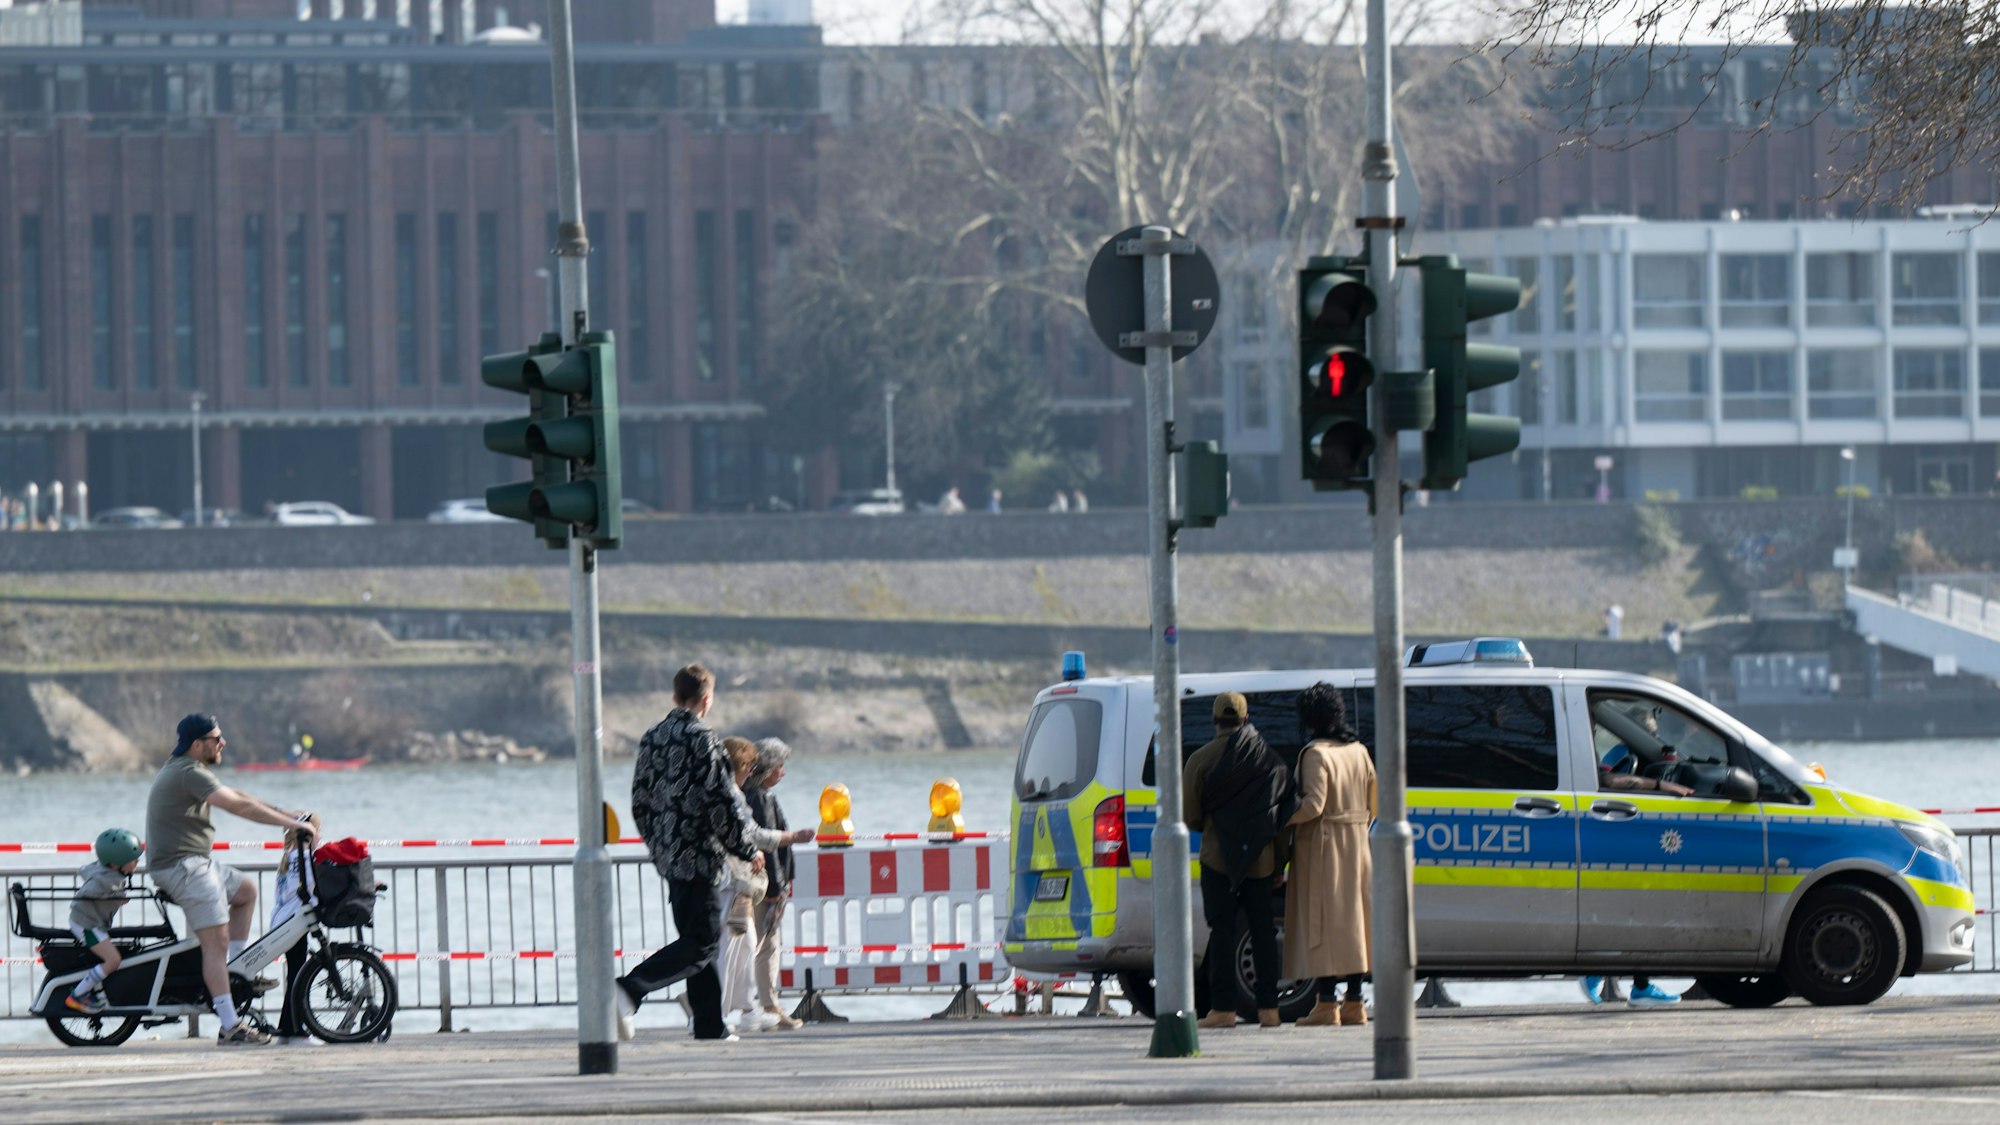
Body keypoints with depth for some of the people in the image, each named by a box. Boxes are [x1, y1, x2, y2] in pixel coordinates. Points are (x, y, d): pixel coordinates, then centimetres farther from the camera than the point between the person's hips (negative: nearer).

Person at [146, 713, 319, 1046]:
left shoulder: (182, 770, 17)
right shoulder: (189, 773, -16)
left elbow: (235, 797, 22)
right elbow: (239, 806, -21)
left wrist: (285, 813, 17)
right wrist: (291, 823, -15)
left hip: (196, 863, 11)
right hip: (183, 865, -11)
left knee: (246, 891, 24)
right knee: (216, 941, -13)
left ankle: (235, 970, 20)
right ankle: (230, 1028, -15)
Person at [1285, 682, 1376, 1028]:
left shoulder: (1316, 754, -13)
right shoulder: (1358, 751, 8)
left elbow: (1313, 805, -21)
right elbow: (1373, 803, 11)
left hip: (1322, 845, -7)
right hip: (1356, 846, 7)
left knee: (1323, 922, -6)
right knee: (1352, 919, 10)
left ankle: (1327, 1004, -9)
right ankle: (1354, 1004, 11)